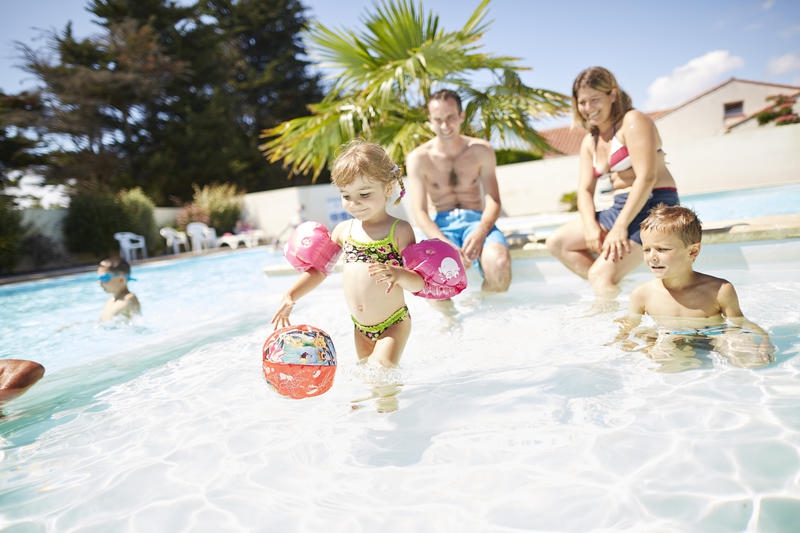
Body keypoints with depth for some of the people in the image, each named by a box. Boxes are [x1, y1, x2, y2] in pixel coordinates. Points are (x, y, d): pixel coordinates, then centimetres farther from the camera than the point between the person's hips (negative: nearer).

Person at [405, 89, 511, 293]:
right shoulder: (418, 158, 1)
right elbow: (419, 213, -5)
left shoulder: (481, 150, 6)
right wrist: (446, 245, -23)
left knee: (499, 263, -33)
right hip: (441, 226, -1)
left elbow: (493, 201, 2)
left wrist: (479, 234, -20)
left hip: (477, 220, 1)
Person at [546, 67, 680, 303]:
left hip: (654, 206, -8)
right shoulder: (590, 141, 16)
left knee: (601, 274, -24)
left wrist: (620, 226, -24)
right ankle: (613, 288, -6)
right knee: (557, 242, -2)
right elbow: (584, 189, 7)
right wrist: (591, 226, -13)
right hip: (619, 208, 9)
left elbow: (646, 178, -19)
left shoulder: (633, 121, -8)